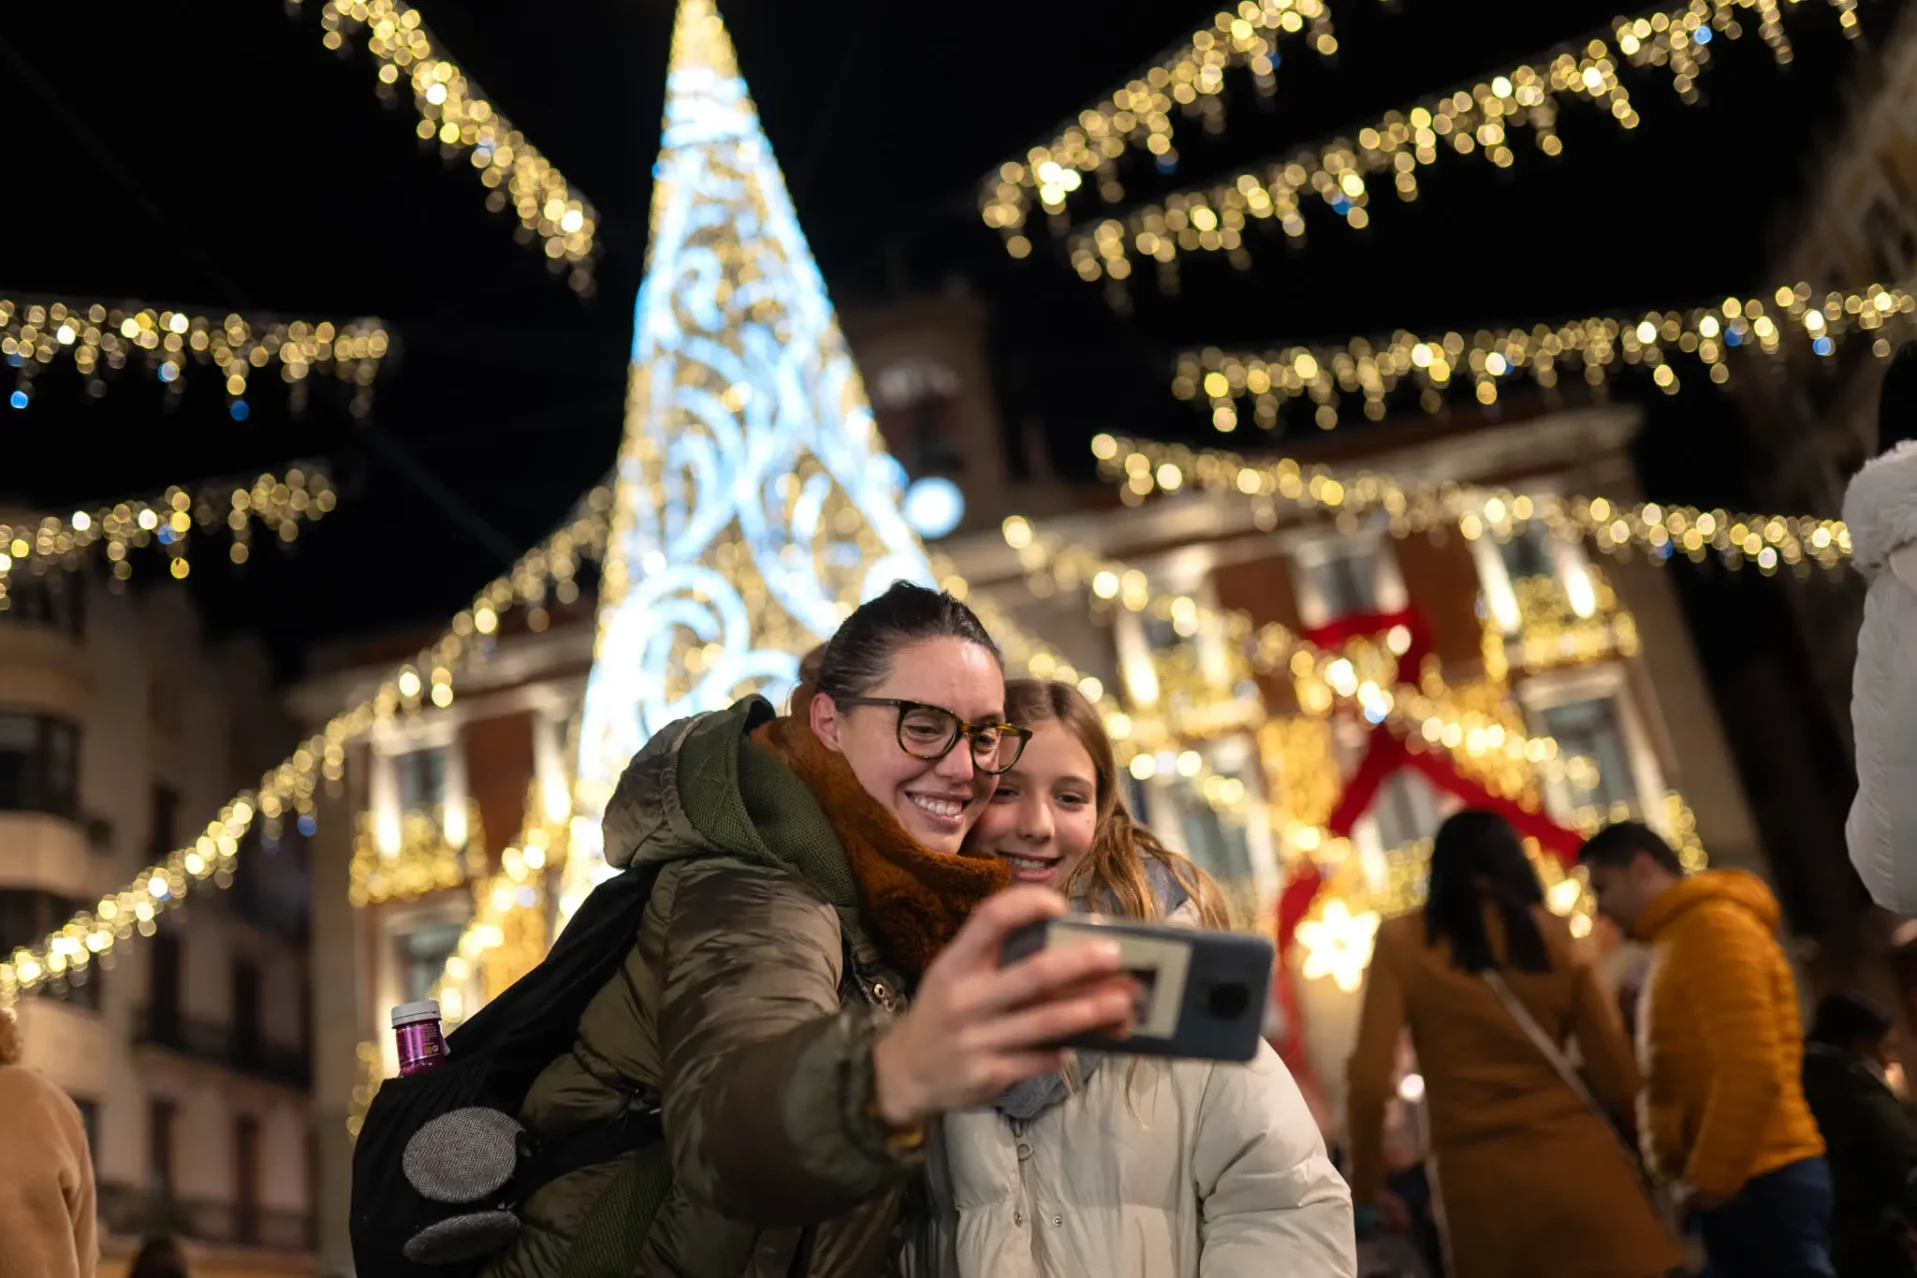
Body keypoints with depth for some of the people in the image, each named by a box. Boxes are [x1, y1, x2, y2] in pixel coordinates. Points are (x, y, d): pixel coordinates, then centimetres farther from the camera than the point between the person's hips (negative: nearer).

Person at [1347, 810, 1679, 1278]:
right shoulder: (1555, 933, 5)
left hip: (1480, 1185, 0)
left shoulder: (1401, 941, 2)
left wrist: (1366, 1184, 10)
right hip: (1576, 1164, 0)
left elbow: (1369, 1080, -3)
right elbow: (1618, 1081, 4)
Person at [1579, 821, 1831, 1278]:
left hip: (1759, 1183, -10)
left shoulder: (1712, 927, -11)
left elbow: (1752, 1069, -20)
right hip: (1746, 1183, 10)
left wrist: (1711, 1177, -16)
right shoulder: (1679, 941, 20)